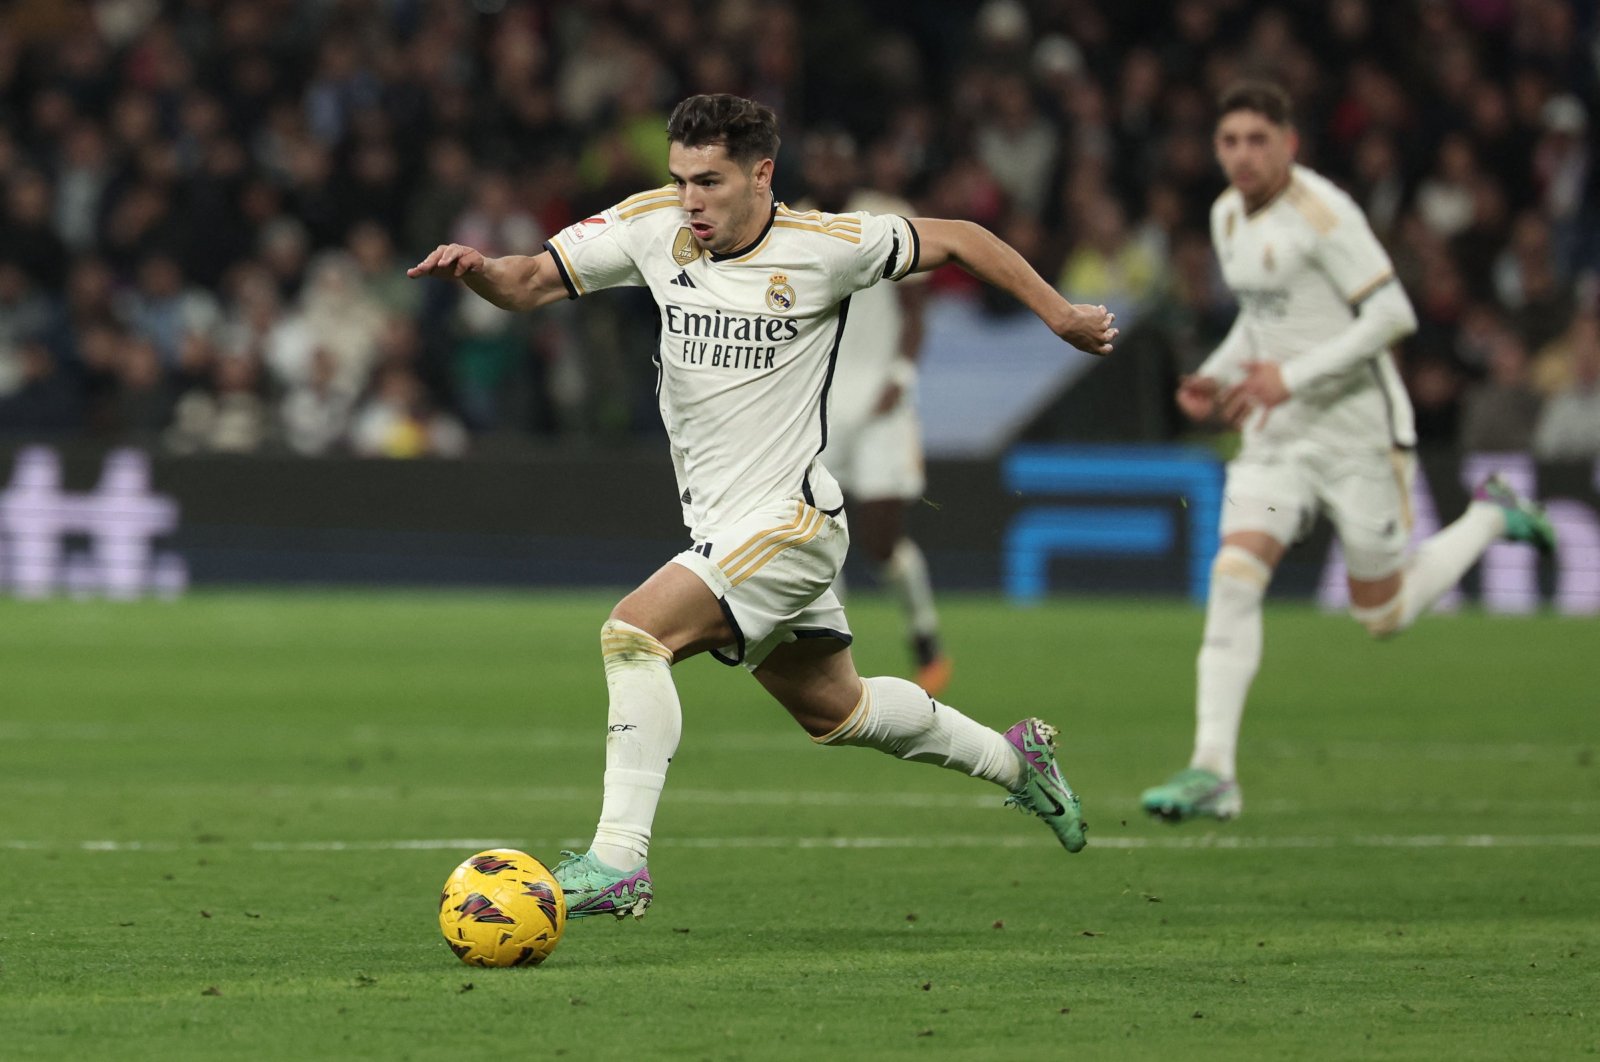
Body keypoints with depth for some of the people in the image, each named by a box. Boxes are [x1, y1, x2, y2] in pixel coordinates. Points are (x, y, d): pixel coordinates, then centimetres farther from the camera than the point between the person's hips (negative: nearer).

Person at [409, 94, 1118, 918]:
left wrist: (1060, 316, 3)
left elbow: (956, 241, -1)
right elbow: (530, 283, -1)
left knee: (635, 632, -25)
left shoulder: (825, 247, -15)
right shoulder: (651, 226, -3)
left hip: (789, 521, -7)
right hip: (718, 528, 7)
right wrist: (476, 269, -23)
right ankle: (1013, 757, 44)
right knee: (832, 710, 21)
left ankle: (619, 861, -25)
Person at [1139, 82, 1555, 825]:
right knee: (1234, 576, -14)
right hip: (1278, 435, 6)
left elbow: (1393, 316, -20)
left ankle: (1490, 518, 33)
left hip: (1358, 429, -6)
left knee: (1383, 617, 6)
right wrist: (1215, 377, 5)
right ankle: (1211, 772, -17)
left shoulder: (1322, 213, -17)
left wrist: (1293, 376, -23)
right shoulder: (1228, 215, 8)